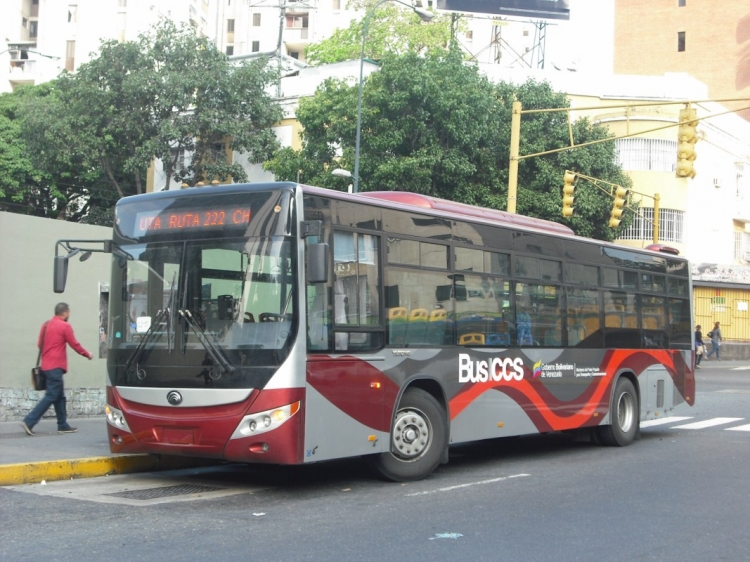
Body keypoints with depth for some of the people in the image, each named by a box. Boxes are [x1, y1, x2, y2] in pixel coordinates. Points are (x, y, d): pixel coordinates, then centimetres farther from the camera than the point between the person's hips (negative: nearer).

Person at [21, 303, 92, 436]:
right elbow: (75, 345, -4)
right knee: (51, 396, -7)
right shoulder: (65, 326, -9)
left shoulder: (46, 325, 12)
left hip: (47, 366, 8)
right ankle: (29, 421, -13)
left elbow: (40, 344, 16)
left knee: (59, 397, 13)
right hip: (55, 367, -8)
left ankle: (63, 425, 15)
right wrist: (87, 355, 10)